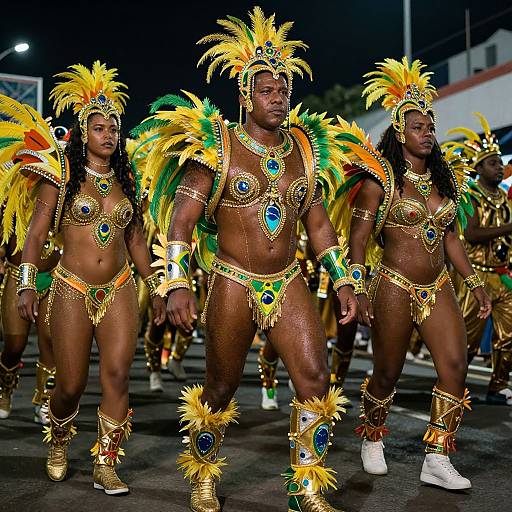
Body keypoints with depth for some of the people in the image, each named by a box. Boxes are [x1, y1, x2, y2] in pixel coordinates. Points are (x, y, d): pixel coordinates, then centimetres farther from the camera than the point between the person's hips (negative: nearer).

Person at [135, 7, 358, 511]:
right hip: (233, 286, -3)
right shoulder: (216, 147, -5)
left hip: (289, 284, 4)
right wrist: (177, 286, -18)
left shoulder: (305, 149, 9)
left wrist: (342, 282, 9)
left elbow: (318, 224, 15)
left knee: (316, 380, -8)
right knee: (220, 389, 7)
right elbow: (181, 220, -8)